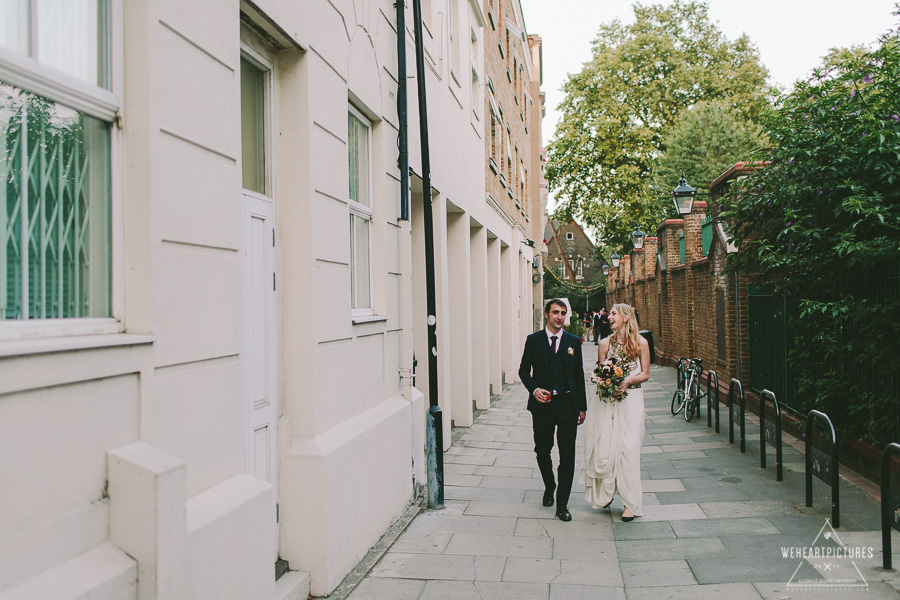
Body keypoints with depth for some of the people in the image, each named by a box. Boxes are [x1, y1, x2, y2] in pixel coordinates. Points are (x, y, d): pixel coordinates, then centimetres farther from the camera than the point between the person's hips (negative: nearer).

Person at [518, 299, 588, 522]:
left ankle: (562, 504, 7)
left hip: (567, 403, 0)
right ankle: (549, 488, 39)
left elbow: (579, 375, 7)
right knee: (542, 451, 12)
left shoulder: (573, 342, 4)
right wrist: (534, 389, -14)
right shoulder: (533, 340, 2)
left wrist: (582, 407, 6)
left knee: (567, 455, -1)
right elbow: (524, 370, 5)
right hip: (542, 403, 0)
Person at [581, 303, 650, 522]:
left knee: (628, 449, -3)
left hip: (631, 400, -2)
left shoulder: (641, 343, 1)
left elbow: (645, 374, 4)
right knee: (604, 447, 0)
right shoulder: (605, 343, 5)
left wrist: (628, 380, -14)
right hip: (607, 400, 2)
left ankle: (631, 503, 6)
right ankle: (605, 493, 22)